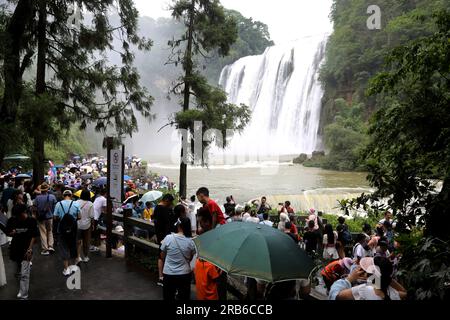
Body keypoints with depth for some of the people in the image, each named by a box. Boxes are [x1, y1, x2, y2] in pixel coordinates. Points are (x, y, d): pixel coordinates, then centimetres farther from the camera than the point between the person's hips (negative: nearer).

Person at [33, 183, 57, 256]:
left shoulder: (37, 198, -13)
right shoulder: (52, 197, -12)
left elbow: (34, 208, -8)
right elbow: (55, 207, -6)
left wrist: (36, 216, 8)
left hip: (41, 218, -1)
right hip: (50, 217, 1)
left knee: (43, 233, 6)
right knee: (50, 231, 18)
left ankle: (45, 249, 8)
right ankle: (50, 246, 9)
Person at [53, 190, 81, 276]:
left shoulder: (58, 204, -9)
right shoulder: (75, 204, -8)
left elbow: (55, 217, -7)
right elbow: (79, 217, -5)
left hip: (62, 229, -1)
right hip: (73, 229, 1)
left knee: (64, 247, 7)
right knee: (72, 245, 18)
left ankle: (66, 268, 3)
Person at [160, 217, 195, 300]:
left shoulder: (168, 238, -15)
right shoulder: (190, 241, -11)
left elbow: (162, 256, -1)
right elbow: (191, 258, 3)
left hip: (169, 274, -1)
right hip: (185, 274, 1)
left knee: (168, 297, 16)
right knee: (184, 297, 16)